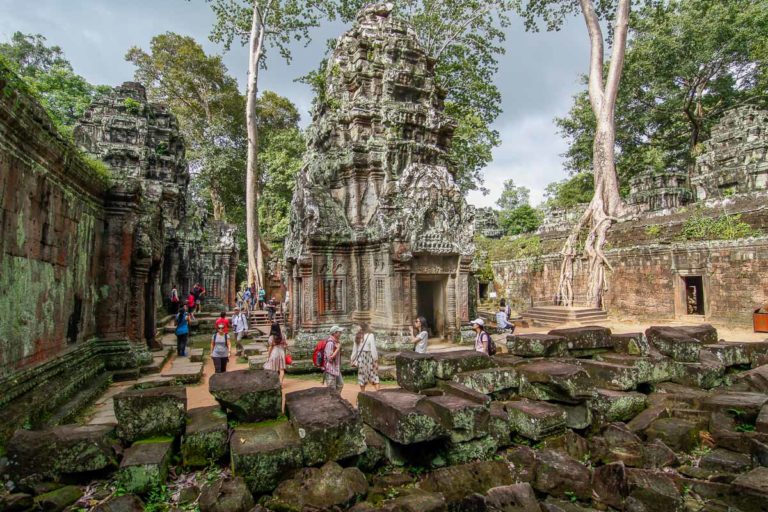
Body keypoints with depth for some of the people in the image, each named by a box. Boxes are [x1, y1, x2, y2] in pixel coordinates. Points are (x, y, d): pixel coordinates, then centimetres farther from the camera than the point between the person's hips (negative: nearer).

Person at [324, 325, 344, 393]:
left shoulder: (336, 342, 9)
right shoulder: (330, 343, -20)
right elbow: (330, 358, -23)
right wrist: (338, 349, -19)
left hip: (336, 369, 10)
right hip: (331, 370, -10)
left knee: (340, 384, 20)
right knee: (332, 389, 0)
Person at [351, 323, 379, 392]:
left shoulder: (358, 336, 6)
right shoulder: (370, 335, -9)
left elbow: (355, 349, 11)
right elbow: (373, 348, -13)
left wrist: (353, 359, 19)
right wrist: (375, 359, -11)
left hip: (360, 357, 4)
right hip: (368, 356, -4)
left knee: (362, 376, 13)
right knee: (374, 375, 0)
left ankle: (363, 393, 19)